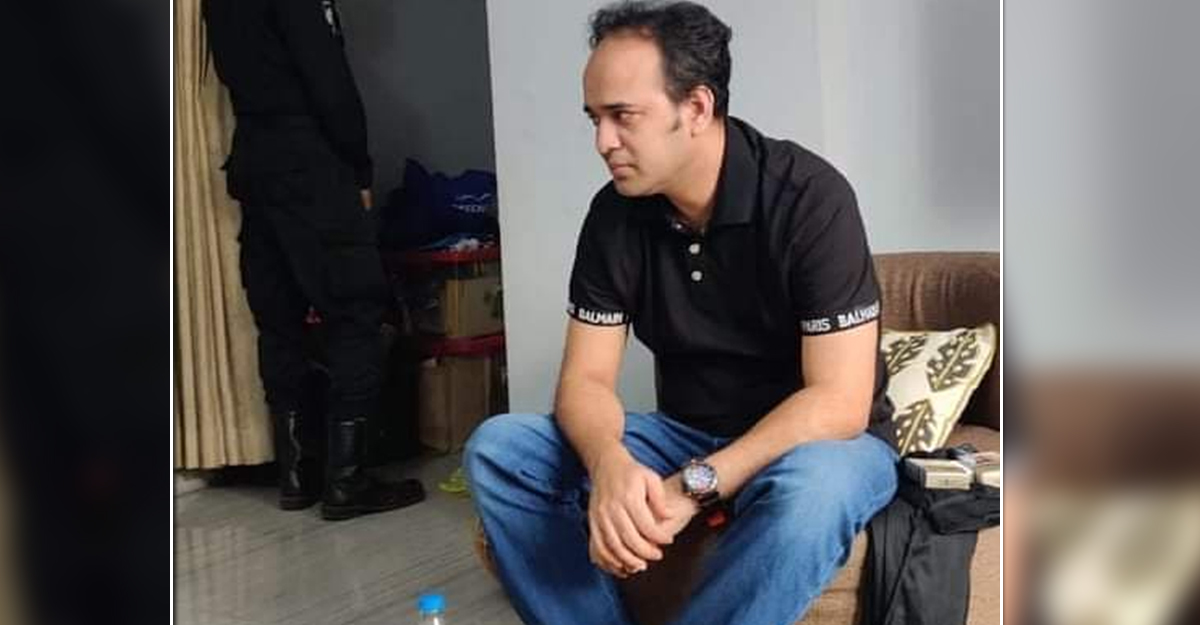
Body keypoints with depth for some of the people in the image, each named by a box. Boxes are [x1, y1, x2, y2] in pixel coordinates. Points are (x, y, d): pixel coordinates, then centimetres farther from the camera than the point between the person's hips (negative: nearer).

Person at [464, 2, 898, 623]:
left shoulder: (808, 198, -20)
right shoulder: (614, 215, -5)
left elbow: (838, 402, -23)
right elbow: (585, 378, -7)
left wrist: (692, 488, -32)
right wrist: (611, 467, -30)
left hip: (819, 443, -4)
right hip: (688, 437, 5)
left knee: (809, 487, -40)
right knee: (497, 448, -13)